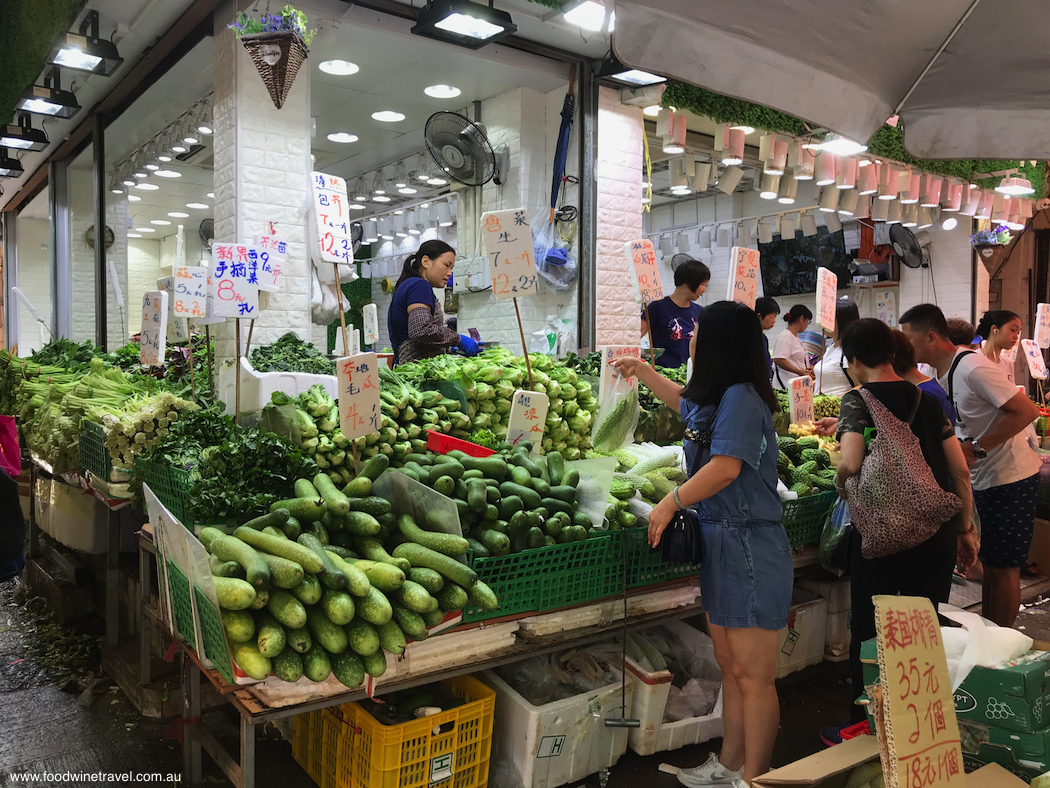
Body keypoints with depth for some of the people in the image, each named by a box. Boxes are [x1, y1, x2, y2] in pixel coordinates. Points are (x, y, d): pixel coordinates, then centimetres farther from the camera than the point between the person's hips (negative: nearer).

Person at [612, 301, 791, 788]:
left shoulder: (741, 397, -17)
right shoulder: (714, 397, 12)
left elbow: (725, 468, -24)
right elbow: (685, 402, 35)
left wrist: (671, 503, -13)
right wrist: (643, 370, 41)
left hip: (750, 548, -10)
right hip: (720, 542, 10)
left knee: (753, 676, 1)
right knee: (730, 667, 18)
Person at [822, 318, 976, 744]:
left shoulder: (858, 401, -8)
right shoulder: (927, 401, 8)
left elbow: (851, 463, -25)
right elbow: (960, 472, 8)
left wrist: (841, 484, -3)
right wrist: (965, 529, 17)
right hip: (938, 534, 5)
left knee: (869, 633, 10)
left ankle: (863, 728, 22)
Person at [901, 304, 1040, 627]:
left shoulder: (972, 368, -24)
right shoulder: (940, 373, 5)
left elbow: (1026, 411, -25)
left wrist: (976, 448, -25)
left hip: (1009, 479, -9)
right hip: (981, 478, 9)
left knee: (1003, 567, 2)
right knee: (990, 562, 18)